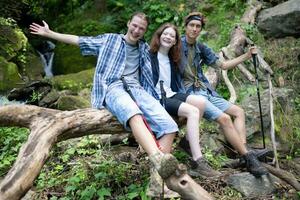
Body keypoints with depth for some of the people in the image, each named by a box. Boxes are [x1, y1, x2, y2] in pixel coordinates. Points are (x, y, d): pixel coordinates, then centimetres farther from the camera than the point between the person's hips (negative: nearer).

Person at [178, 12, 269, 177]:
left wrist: (247, 55, 17)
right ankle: (248, 157, -15)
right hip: (189, 93, -8)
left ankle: (244, 149, -10)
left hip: (206, 92, 8)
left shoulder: (201, 48, 15)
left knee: (238, 112, 2)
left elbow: (223, 65, 20)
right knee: (224, 118, -23)